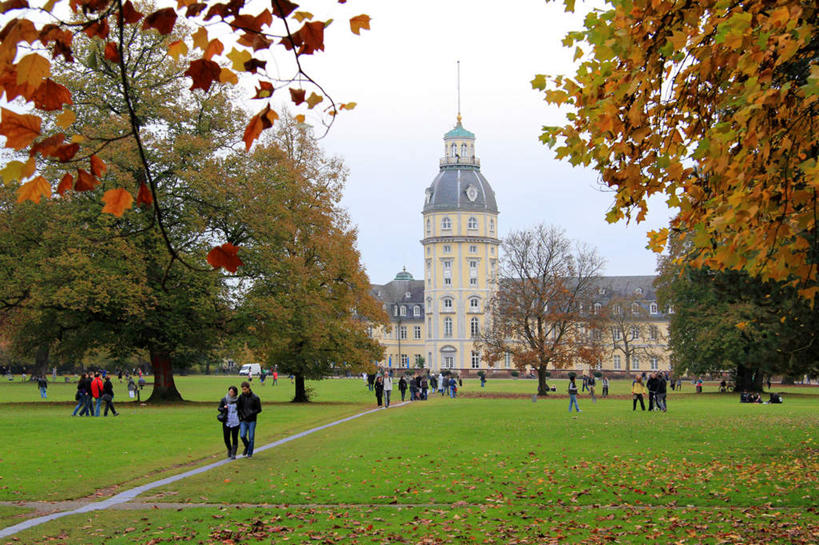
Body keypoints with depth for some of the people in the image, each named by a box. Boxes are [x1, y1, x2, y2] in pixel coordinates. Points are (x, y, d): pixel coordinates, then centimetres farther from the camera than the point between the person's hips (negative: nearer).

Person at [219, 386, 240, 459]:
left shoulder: (238, 400, 0)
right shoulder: (224, 400, 0)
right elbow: (219, 408, 9)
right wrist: (223, 408, -12)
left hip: (235, 422, -1)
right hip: (226, 422, 1)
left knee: (235, 438, -2)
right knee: (226, 438, 4)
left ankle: (233, 454, 5)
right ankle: (229, 449, 32)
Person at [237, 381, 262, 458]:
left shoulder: (255, 398, -7)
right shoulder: (241, 397, 2)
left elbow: (259, 409, -3)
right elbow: (238, 408, 12)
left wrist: (250, 414, -13)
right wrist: (241, 415, -4)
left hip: (252, 421, -2)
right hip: (243, 420, 2)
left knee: (251, 438, 0)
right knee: (242, 436, -11)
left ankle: (250, 453, 14)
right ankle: (247, 447, 19)